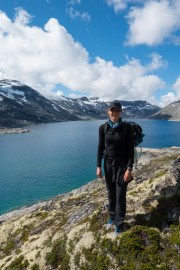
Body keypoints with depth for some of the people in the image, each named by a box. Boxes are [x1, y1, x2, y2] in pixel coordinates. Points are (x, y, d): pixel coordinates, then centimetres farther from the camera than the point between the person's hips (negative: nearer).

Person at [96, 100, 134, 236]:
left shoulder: (127, 127, -12)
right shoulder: (103, 127, -4)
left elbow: (131, 149, -10)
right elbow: (100, 147, 1)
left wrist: (129, 169, -14)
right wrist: (99, 166, 0)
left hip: (122, 164, -3)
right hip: (108, 164, 3)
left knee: (120, 195, 5)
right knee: (111, 193, 16)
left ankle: (119, 223, 25)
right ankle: (112, 217, 39)